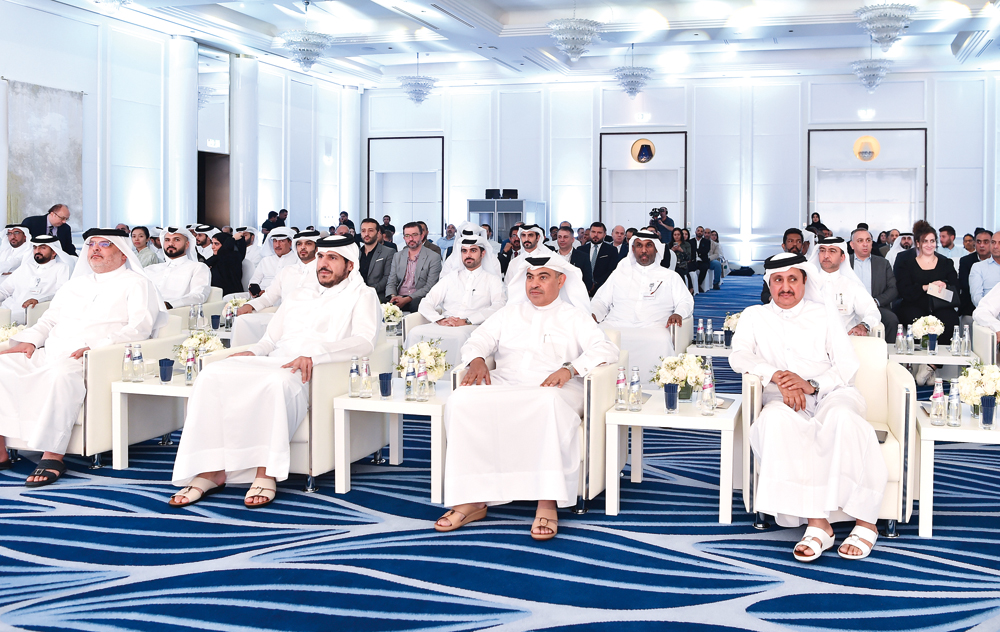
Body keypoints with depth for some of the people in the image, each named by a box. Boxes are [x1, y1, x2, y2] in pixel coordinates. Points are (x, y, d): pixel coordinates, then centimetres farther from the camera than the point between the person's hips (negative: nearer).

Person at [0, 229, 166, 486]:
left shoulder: (136, 284, 8)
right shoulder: (74, 284, 30)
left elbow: (140, 327, -7)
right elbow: (49, 319, 27)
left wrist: (97, 346, -21)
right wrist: (30, 340, 4)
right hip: (49, 353, 7)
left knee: (61, 373, -39)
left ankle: (52, 455, -38)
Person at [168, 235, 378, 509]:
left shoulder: (361, 295, 11)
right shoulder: (298, 294, 31)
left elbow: (364, 341, -7)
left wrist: (314, 353, -22)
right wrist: (253, 352, 4)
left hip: (313, 372, -6)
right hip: (273, 362, 6)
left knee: (278, 381, -40)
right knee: (212, 374, -20)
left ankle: (266, 474, -35)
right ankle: (210, 471, -24)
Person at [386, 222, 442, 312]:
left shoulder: (434, 257, 3)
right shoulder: (397, 256, 20)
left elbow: (430, 287, -5)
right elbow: (391, 283, 16)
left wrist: (407, 299, -18)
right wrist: (393, 296, -10)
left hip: (418, 299, -3)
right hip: (399, 298, 3)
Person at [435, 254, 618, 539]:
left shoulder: (574, 317, 15)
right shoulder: (509, 313, 28)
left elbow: (605, 350, 0)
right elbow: (479, 339, 19)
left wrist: (569, 369, -19)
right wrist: (477, 360, -7)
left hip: (552, 388, -3)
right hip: (504, 386, 3)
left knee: (549, 404, -41)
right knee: (461, 400, -28)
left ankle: (547, 504, -40)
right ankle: (472, 500, -27)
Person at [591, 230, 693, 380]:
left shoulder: (670, 276, 23)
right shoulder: (620, 272, 26)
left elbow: (686, 301, 17)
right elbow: (601, 300, 21)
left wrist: (678, 314, -7)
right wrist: (592, 314, -1)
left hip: (652, 327, -1)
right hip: (615, 326, 1)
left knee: (661, 342, -37)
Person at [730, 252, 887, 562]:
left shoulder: (824, 316, 19)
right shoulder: (754, 317, 20)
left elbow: (848, 364, 6)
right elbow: (739, 356, 3)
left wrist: (811, 384, -15)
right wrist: (777, 376, -16)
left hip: (831, 393, 0)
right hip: (784, 399, 0)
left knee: (840, 417, -37)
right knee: (776, 418, -37)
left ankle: (865, 520, -30)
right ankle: (816, 521, -40)